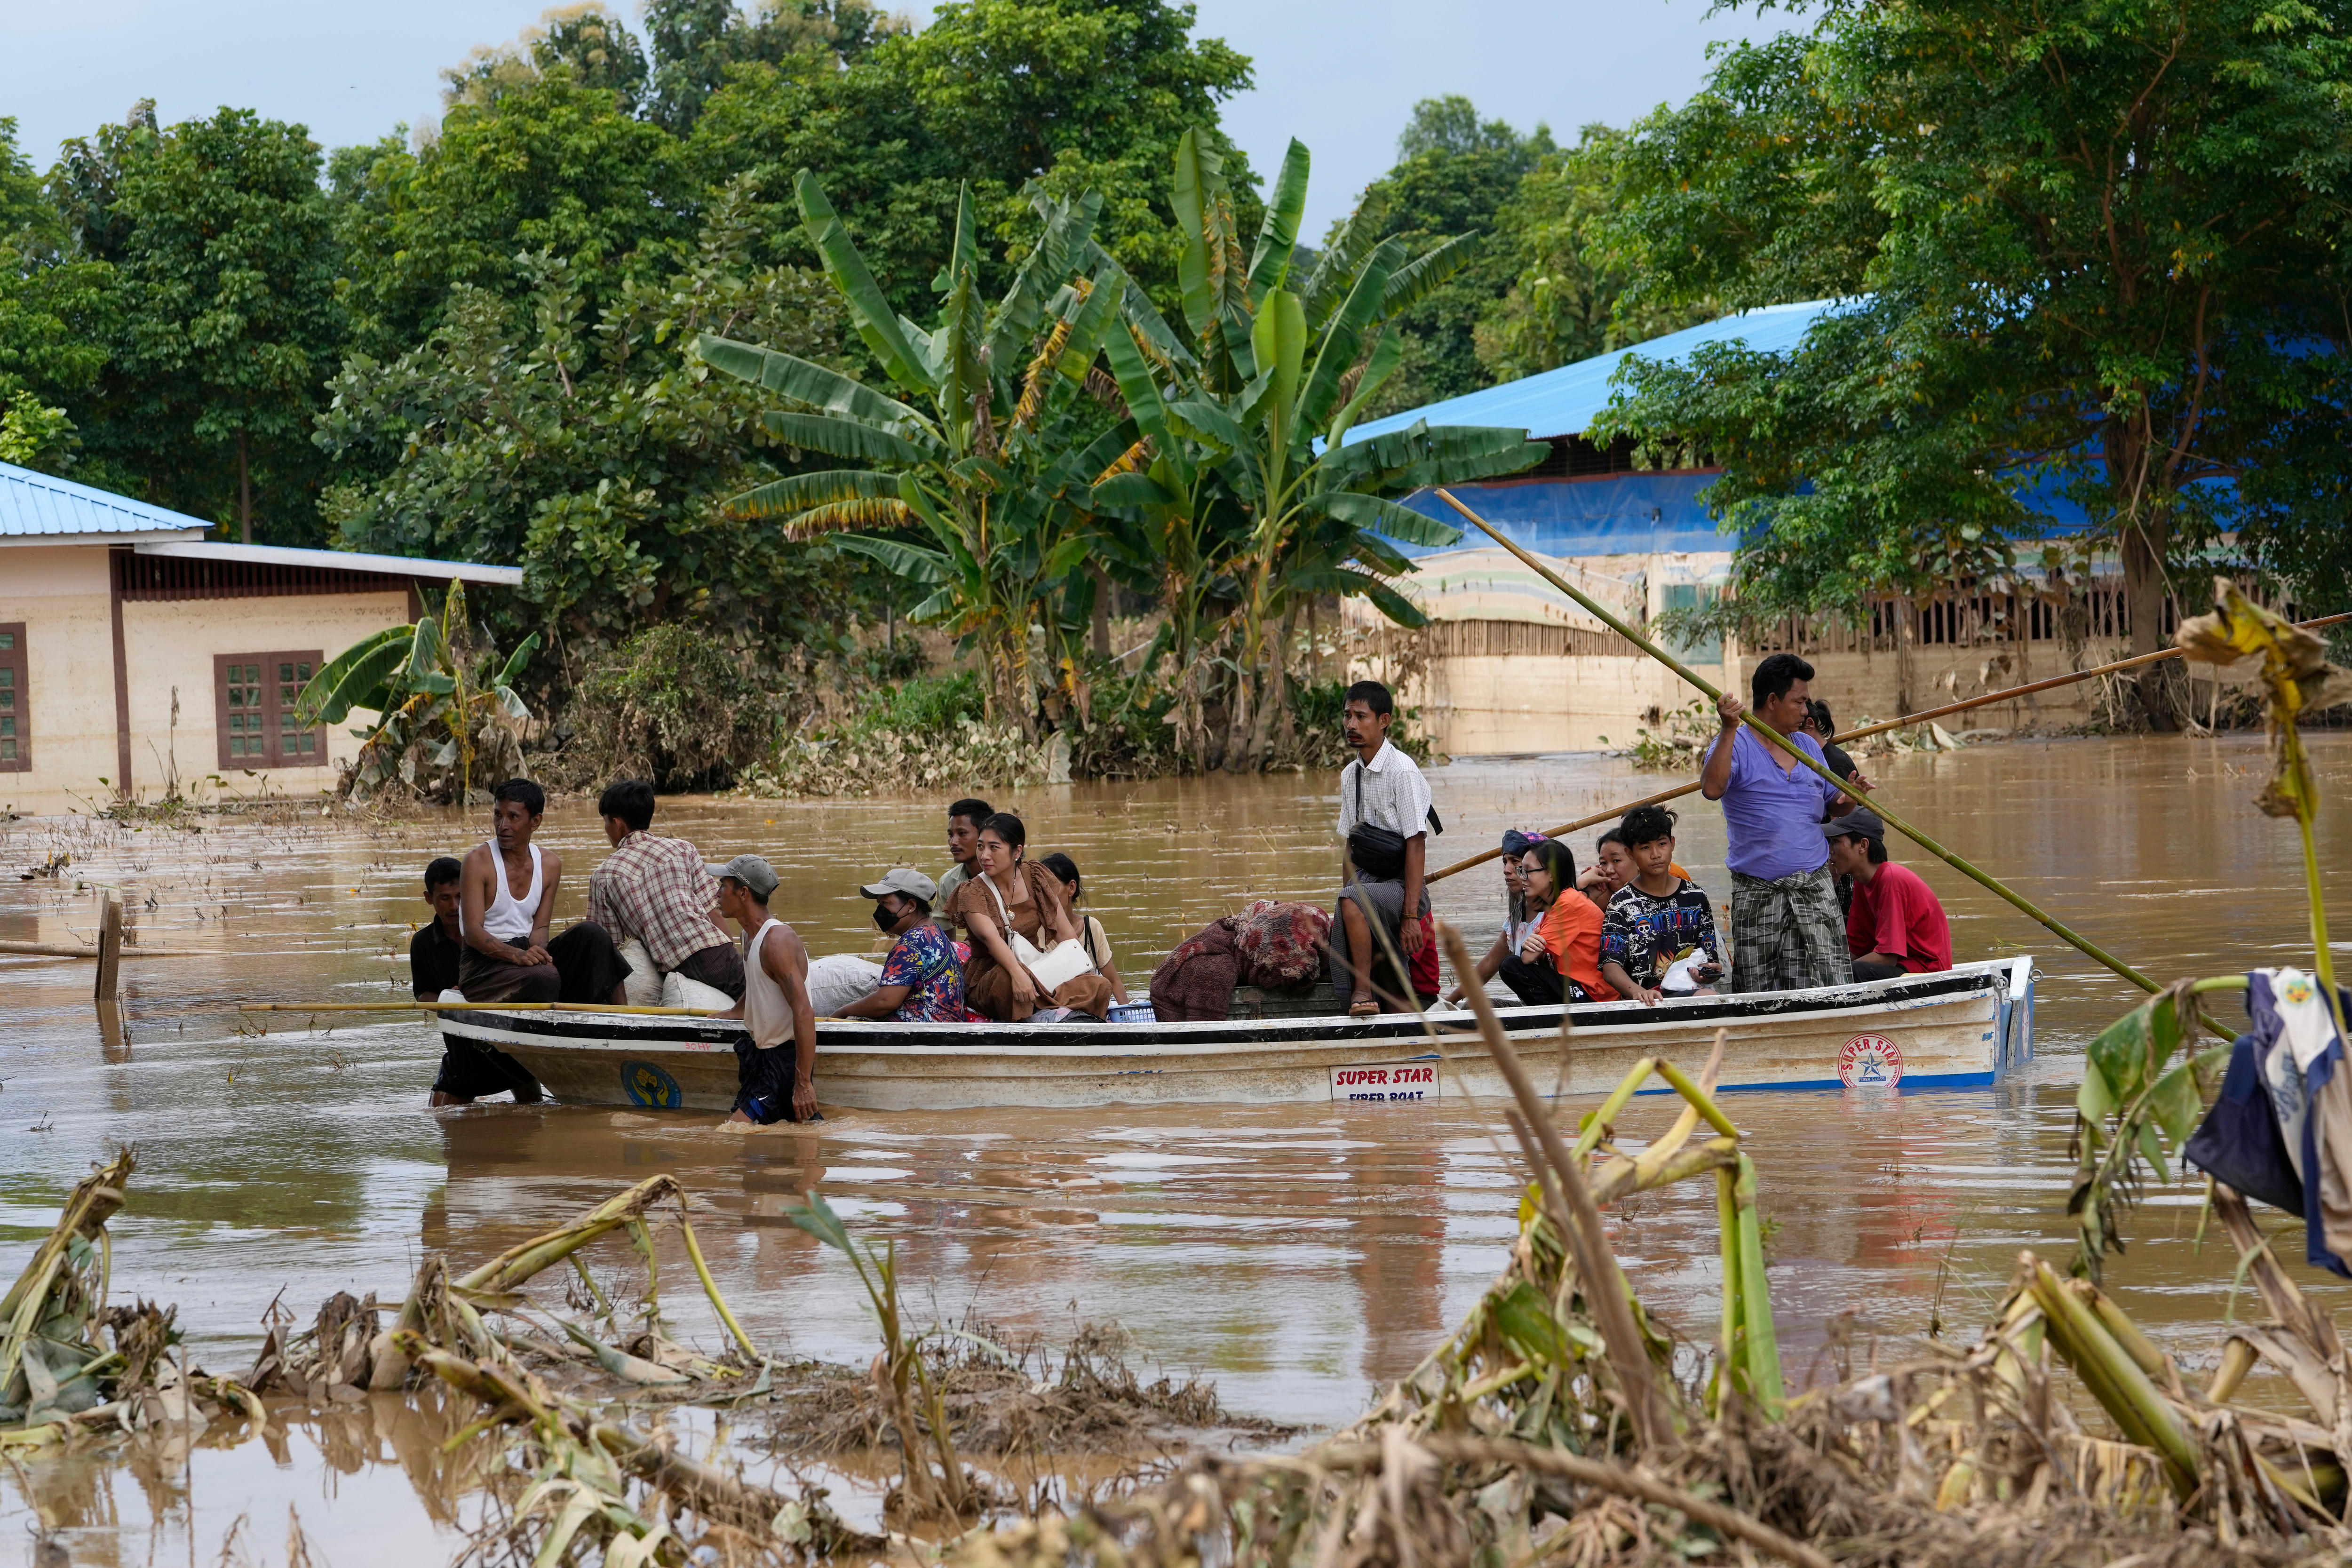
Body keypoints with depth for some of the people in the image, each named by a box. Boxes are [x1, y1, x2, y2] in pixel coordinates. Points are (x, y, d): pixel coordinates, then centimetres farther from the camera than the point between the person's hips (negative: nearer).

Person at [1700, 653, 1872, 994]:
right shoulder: (1735, 745, -4)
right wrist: (1729, 729, -29)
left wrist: (1850, 797, -2)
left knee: (1830, 987, -7)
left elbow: (1834, 806, 21)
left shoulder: (1809, 747, 15)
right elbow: (1712, 788, -24)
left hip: (1815, 889, 4)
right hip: (1757, 896, -4)